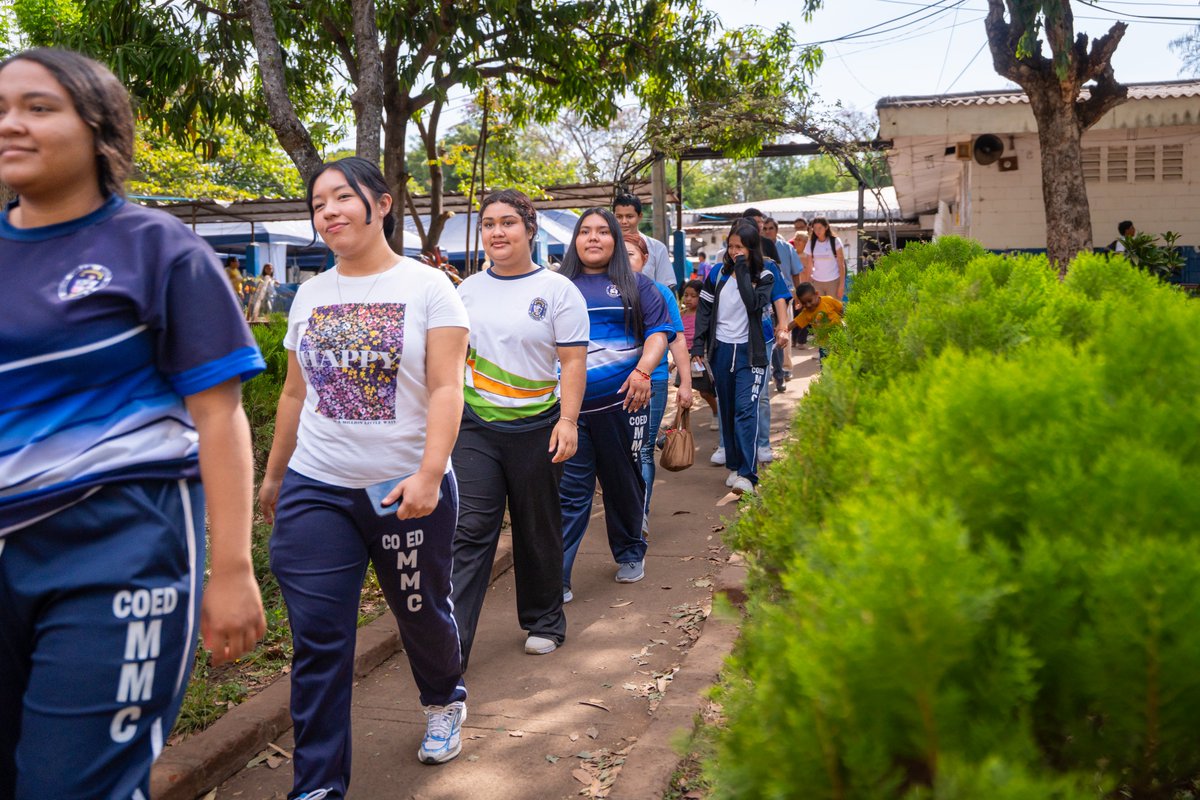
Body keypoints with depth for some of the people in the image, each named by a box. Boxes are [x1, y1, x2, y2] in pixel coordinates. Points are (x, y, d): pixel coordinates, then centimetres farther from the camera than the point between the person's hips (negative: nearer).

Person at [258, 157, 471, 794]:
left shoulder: (426, 287, -5)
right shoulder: (310, 294, 9)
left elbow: (446, 389, -12)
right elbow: (294, 393, 16)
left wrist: (428, 475, -24)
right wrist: (273, 474, 19)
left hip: (408, 490, -3)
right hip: (315, 490, 3)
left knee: (421, 612, 15)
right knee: (318, 639, 1)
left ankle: (445, 702, 46)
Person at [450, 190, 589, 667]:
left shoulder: (557, 290, -2)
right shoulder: (468, 290, 9)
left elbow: (573, 361, -7)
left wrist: (567, 421, -16)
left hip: (536, 429, -2)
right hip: (475, 428, 2)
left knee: (538, 532, 11)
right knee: (469, 530, -5)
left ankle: (544, 623, 29)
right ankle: (450, 642, -4)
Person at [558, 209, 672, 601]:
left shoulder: (635, 285, 8)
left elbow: (660, 330, 1)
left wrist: (643, 370, -15)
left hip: (621, 402, 0)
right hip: (569, 405, 0)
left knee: (624, 483, 13)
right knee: (569, 492, -3)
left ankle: (630, 554, 33)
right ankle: (555, 577, 0)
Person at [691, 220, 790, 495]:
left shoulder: (764, 276, -2)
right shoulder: (718, 274, 6)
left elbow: (754, 303, -20)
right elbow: (704, 309, 9)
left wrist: (742, 273, -17)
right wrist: (699, 343, 1)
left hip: (750, 351, -4)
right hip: (721, 350, 4)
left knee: (746, 410, -14)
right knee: (727, 410, 10)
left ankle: (747, 475, -17)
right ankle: (734, 465, 21)